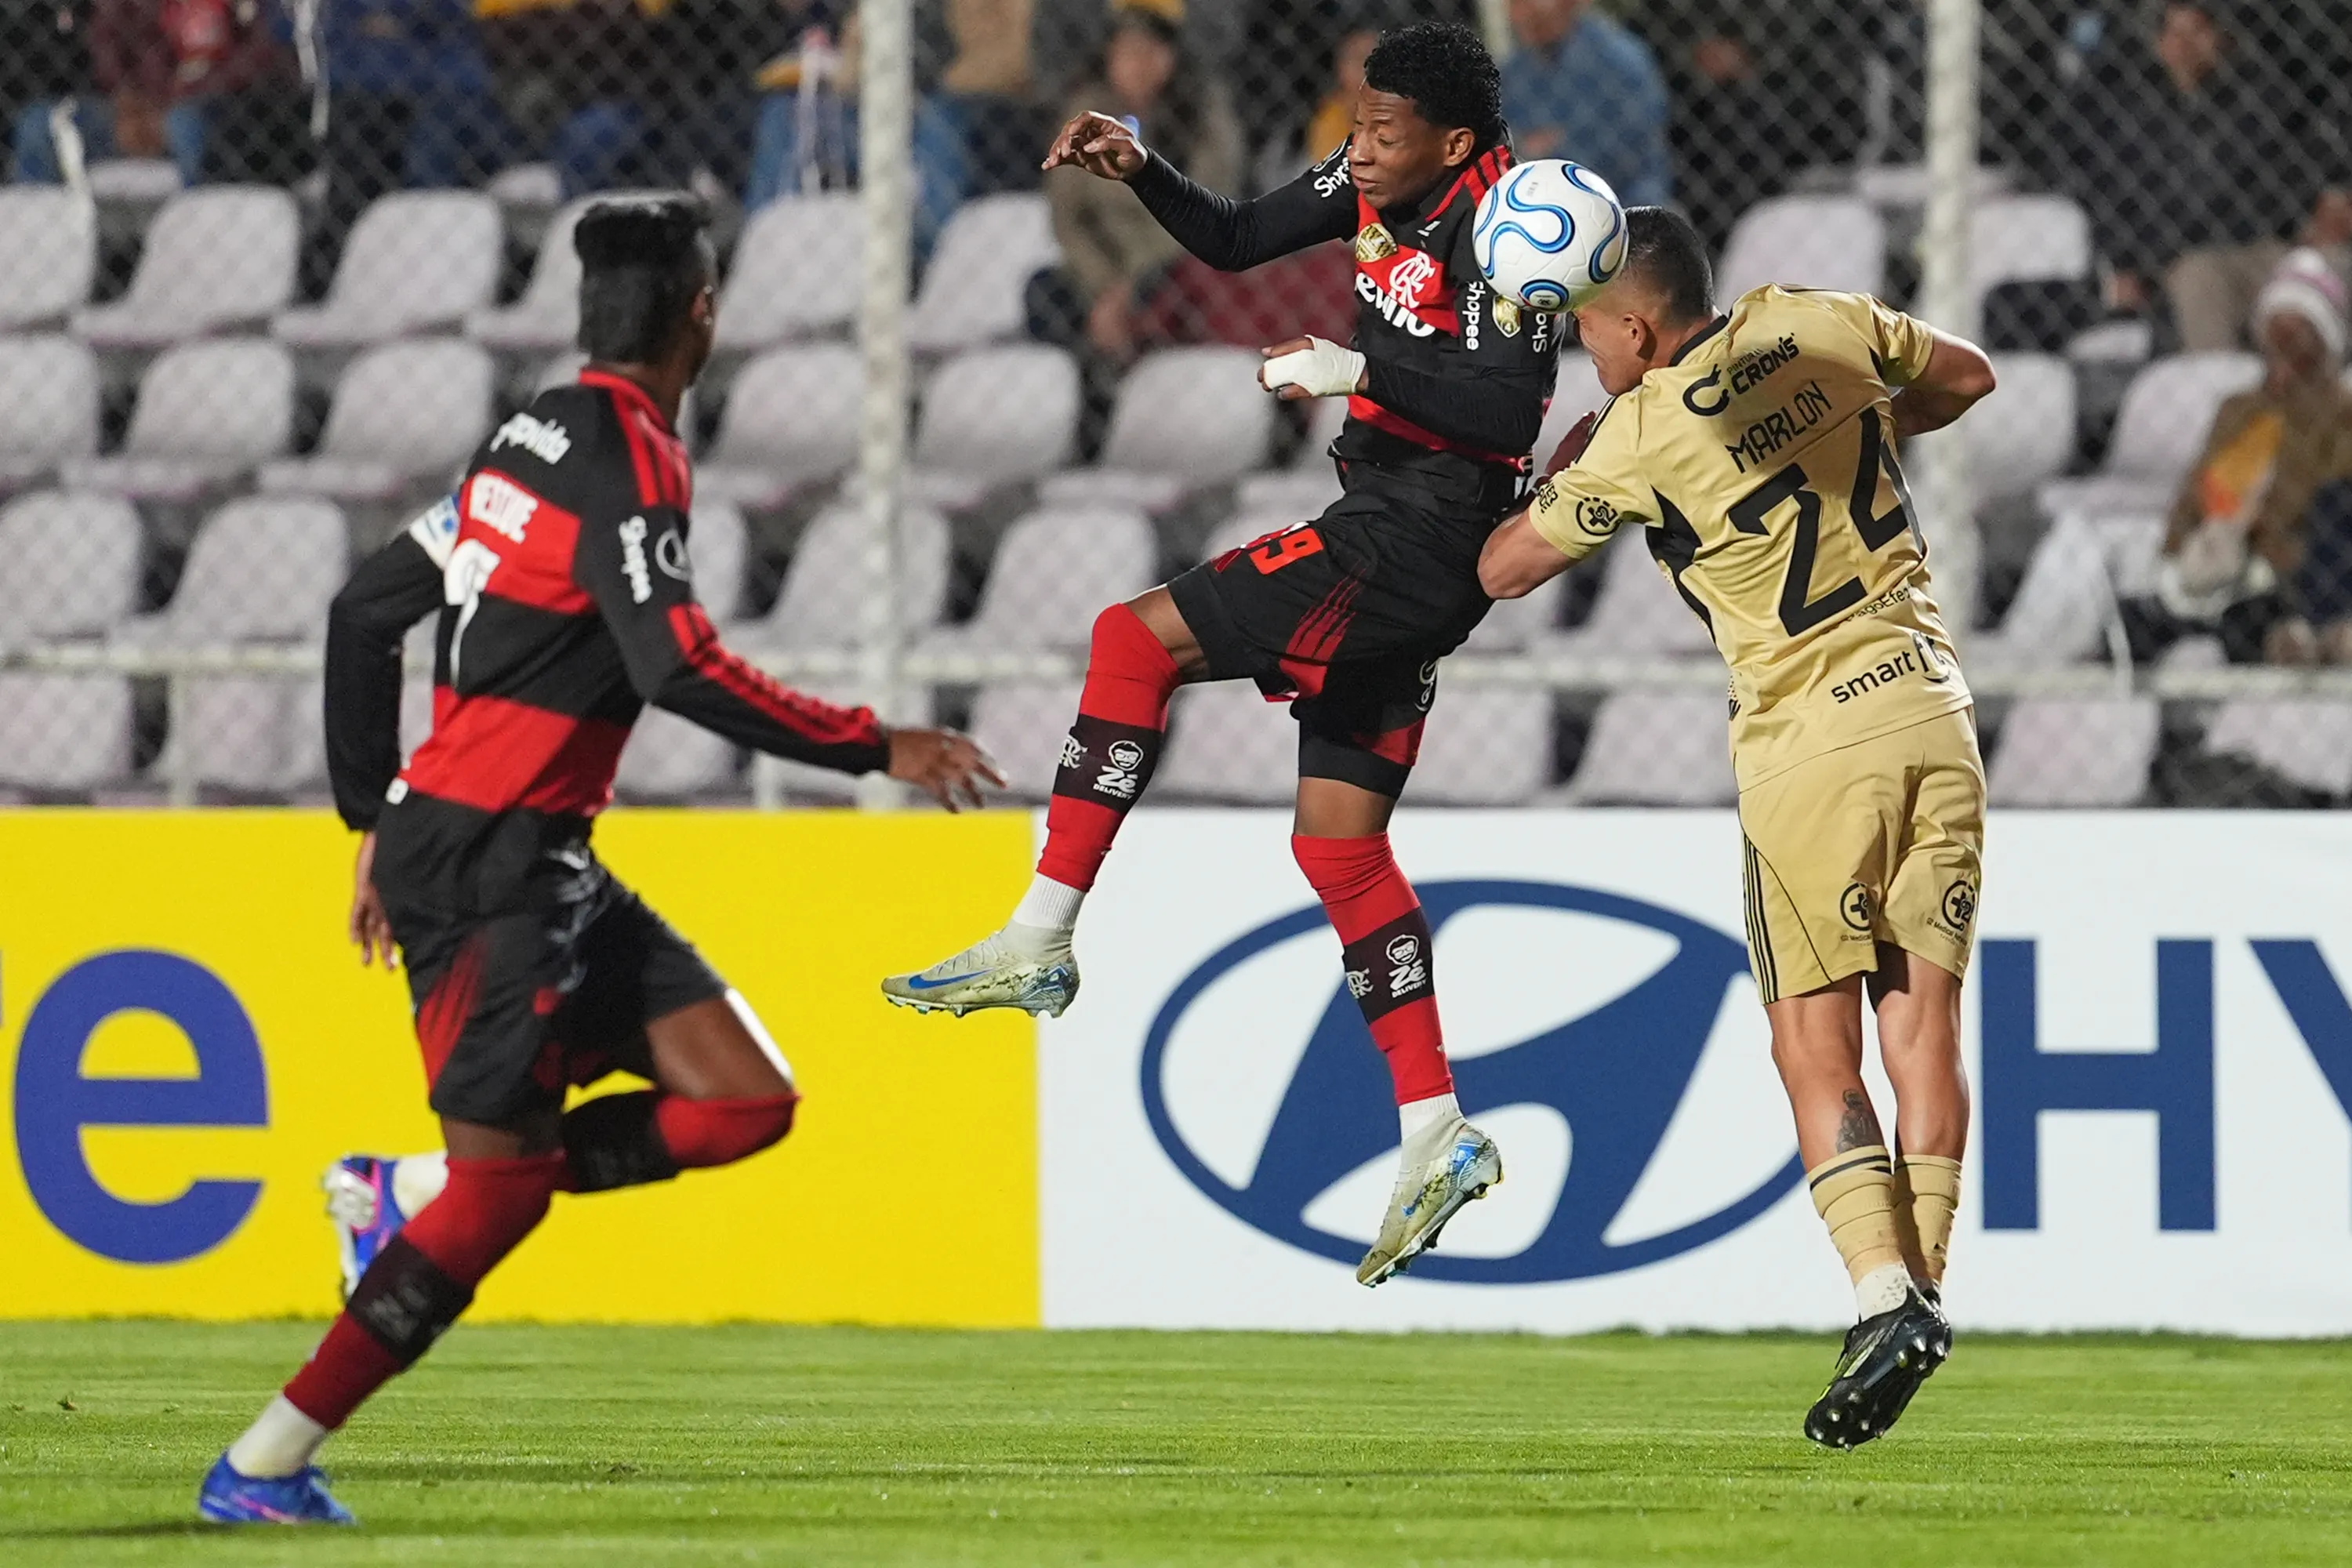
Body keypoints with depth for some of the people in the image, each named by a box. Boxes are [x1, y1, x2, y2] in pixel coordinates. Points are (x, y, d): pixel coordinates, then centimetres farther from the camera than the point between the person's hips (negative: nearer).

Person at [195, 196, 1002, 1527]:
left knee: (748, 1100, 4)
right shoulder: (631, 457, -12)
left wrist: (376, 825, 23)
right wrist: (880, 748, -16)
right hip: (493, 859, -9)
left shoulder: (540, 439, 15)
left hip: (544, 866, 9)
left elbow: (364, 614, 19)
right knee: (497, 1191, -9)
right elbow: (680, 670, -23)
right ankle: (264, 1467, -7)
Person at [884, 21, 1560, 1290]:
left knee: (1139, 637, -12)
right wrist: (1139, 171, 5)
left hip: (1422, 532, -10)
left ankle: (1039, 943, -12)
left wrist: (1361, 363, -23)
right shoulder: (1377, 184, 10)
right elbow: (1233, 242, 20)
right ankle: (1436, 1137, 10)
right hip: (1389, 530, 10)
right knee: (1338, 840, 9)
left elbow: (1506, 405, -24)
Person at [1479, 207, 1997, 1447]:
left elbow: (1500, 570, 5)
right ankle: (1919, 1286, 3)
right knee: (1923, 1023, 6)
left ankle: (1885, 1299, -15)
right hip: (1930, 705, 5)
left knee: (1815, 1046, 0)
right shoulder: (1821, 325, 4)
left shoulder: (1639, 439, -9)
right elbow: (1968, 376, 23)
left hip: (1812, 740, -5)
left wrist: (1564, 471, 21)